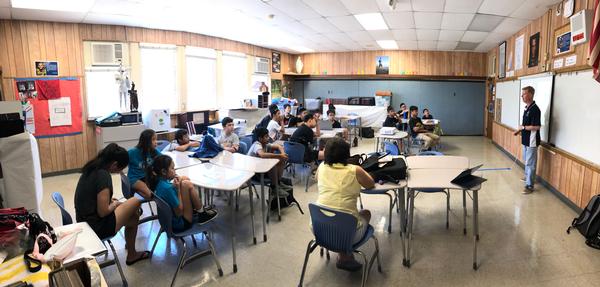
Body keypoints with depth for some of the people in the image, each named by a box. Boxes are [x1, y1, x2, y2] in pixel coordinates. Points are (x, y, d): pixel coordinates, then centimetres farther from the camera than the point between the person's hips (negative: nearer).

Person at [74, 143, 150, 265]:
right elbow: (103, 211, -23)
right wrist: (115, 204, -5)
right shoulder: (103, 175, -24)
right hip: (96, 227, -8)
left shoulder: (92, 168, 2)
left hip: (85, 222, 9)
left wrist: (108, 200, 9)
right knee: (136, 201, 3)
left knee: (133, 216, 16)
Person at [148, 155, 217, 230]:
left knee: (186, 183, 9)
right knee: (186, 184, -17)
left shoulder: (160, 182, -2)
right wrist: (178, 189, -20)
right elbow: (179, 212, -22)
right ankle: (201, 214, 0)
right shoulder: (167, 188, -29)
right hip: (179, 224, -9)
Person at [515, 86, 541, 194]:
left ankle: (529, 185, 3)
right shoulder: (526, 108, 9)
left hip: (532, 141, -10)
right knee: (526, 161, 23)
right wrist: (520, 130, 8)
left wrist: (523, 127, -16)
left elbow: (537, 126, -24)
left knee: (530, 163, -3)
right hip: (526, 139, 10)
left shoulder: (535, 109, -21)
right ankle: (528, 177, 40)